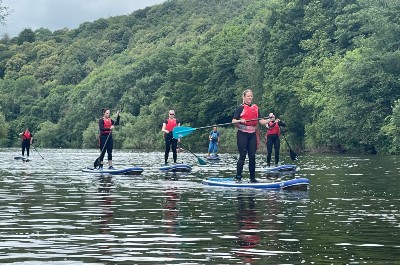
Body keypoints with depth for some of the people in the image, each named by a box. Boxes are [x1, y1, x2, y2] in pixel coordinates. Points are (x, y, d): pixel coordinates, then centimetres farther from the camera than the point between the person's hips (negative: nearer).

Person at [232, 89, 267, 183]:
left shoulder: (255, 108, 13)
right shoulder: (240, 108, -1)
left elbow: (261, 121, 11)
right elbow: (233, 121, -8)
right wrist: (240, 121, -27)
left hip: (252, 134, 5)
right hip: (242, 134, -5)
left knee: (252, 156, 4)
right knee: (242, 156, -8)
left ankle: (253, 178, 9)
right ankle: (238, 177, -4)